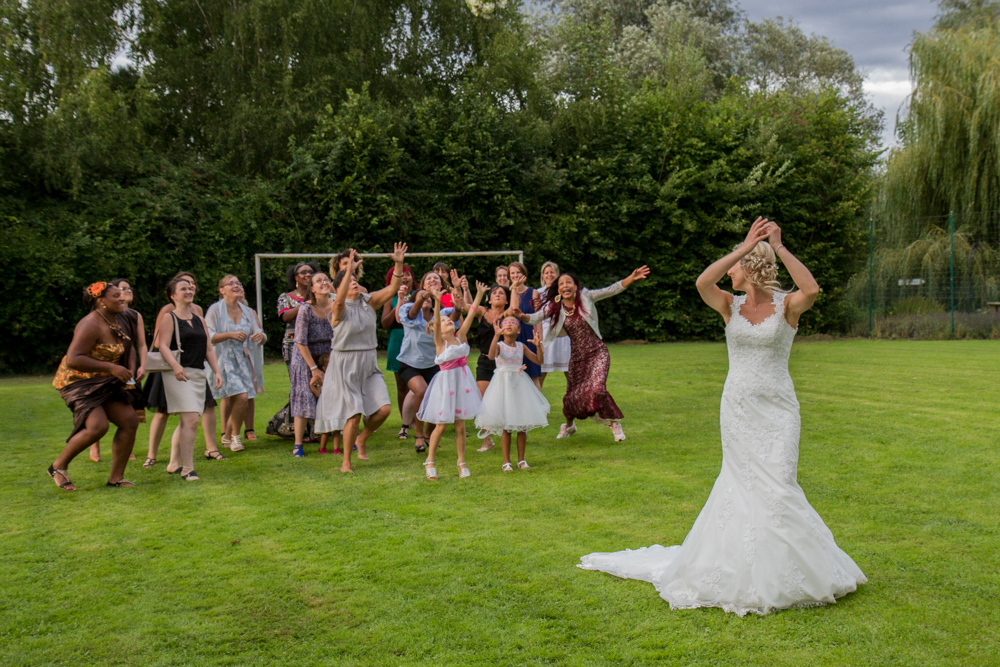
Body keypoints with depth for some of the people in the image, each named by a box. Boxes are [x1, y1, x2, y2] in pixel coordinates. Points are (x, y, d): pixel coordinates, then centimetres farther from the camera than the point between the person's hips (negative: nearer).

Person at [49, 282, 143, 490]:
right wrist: (112, 368, -28)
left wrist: (130, 370, 1)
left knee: (130, 421, -3)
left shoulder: (120, 319, 5)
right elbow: (73, 360, -30)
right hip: (80, 381, -9)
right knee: (97, 426, -25)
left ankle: (116, 477, 7)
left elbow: (128, 347, 21)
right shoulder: (91, 325, -23)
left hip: (105, 383, 9)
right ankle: (58, 467, -2)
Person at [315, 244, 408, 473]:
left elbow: (392, 289, -7)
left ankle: (361, 440, 23)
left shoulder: (369, 302, 4)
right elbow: (340, 300, -34)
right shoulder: (339, 308, -10)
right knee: (354, 413, -6)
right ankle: (346, 462, 10)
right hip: (345, 365, -5)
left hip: (369, 363, 5)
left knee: (383, 408, -5)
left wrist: (399, 265, -20)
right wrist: (349, 269, -41)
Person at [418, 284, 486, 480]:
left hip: (462, 381, 4)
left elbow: (471, 315, 3)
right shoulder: (440, 341, -6)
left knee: (460, 424, 8)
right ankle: (430, 461, 15)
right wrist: (437, 302, -37)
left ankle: (462, 462, 17)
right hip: (446, 382, -4)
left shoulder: (460, 336, 6)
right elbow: (436, 321, -23)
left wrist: (479, 295, -1)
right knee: (441, 425, 2)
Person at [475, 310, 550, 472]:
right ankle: (506, 461, 10)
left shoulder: (521, 346, 6)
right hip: (503, 384, -4)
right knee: (505, 427, 0)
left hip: (519, 383, 4)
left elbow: (539, 360, 6)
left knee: (522, 426, 6)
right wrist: (496, 335, -37)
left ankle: (521, 459, 19)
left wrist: (538, 345, -11)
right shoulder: (499, 345, -6)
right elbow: (491, 356, -28)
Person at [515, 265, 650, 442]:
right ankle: (569, 425, 42)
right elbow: (535, 318, -10)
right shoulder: (554, 306, -3)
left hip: (597, 353, -3)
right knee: (571, 395, 10)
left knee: (597, 388, -22)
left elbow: (611, 290, -10)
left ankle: (614, 423, 1)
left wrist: (632, 278, -22)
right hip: (577, 357, 3)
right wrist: (522, 316, -32)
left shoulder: (586, 297, -7)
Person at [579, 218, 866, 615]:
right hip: (737, 407, 3)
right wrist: (747, 245, -17)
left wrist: (779, 247, -21)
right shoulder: (731, 306, 4)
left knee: (776, 485, -5)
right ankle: (743, 570, 23)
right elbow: (703, 283, -16)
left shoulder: (787, 306, -3)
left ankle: (780, 575, 12)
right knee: (744, 484, 8)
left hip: (777, 408, -3)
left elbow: (811, 290, -26)